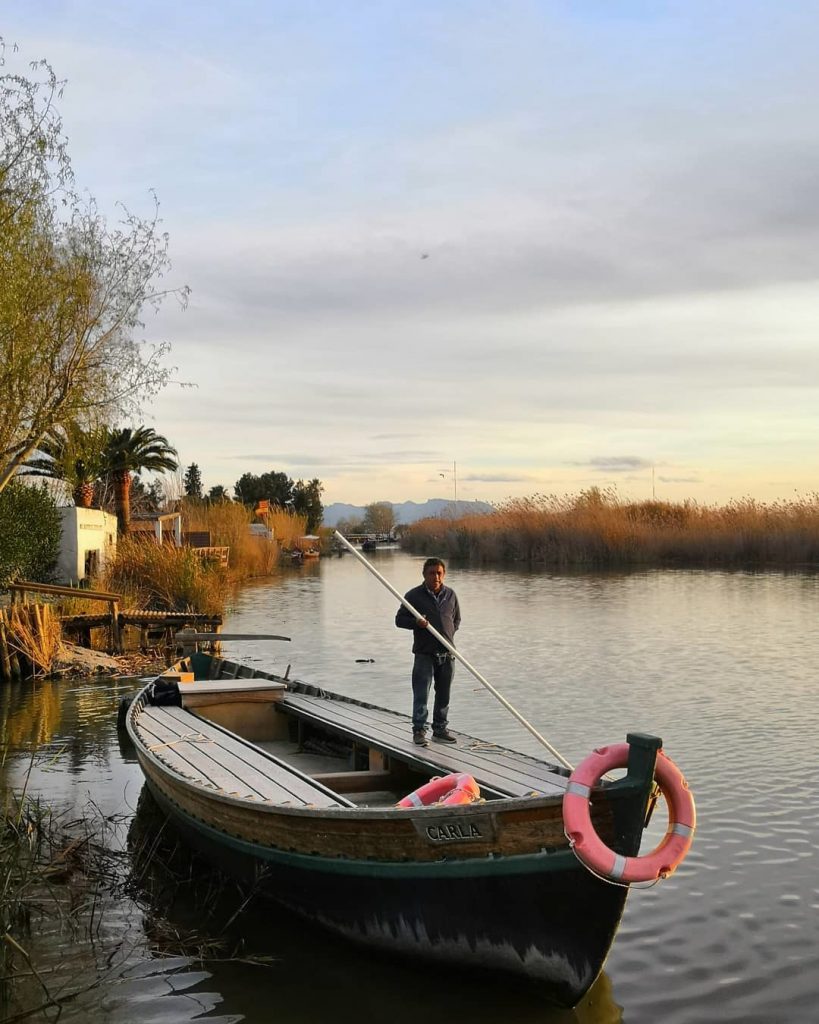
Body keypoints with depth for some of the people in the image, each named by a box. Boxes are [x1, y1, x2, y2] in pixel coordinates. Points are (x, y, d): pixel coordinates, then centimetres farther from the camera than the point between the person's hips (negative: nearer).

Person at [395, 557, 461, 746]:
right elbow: (399, 619, 0)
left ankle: (440, 729, 21)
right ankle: (419, 730, 0)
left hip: (447, 653, 4)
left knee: (444, 694, 11)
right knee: (421, 693, -7)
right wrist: (416, 622, -17)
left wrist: (449, 633, 5)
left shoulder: (450, 594, 10)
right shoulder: (414, 595, -3)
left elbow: (457, 619, 22)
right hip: (424, 653, -4)